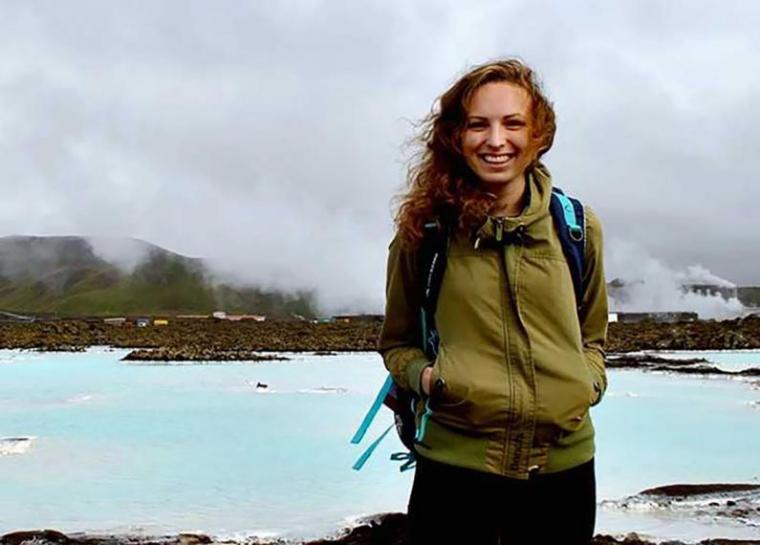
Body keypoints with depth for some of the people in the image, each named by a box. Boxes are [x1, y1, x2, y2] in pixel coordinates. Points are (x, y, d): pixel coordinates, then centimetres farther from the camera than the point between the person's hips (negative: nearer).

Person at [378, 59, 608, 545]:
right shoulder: (425, 230, -2)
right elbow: (398, 340, 11)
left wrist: (589, 382, -1)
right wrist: (423, 374, -9)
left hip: (564, 462, 2)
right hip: (455, 463, -2)